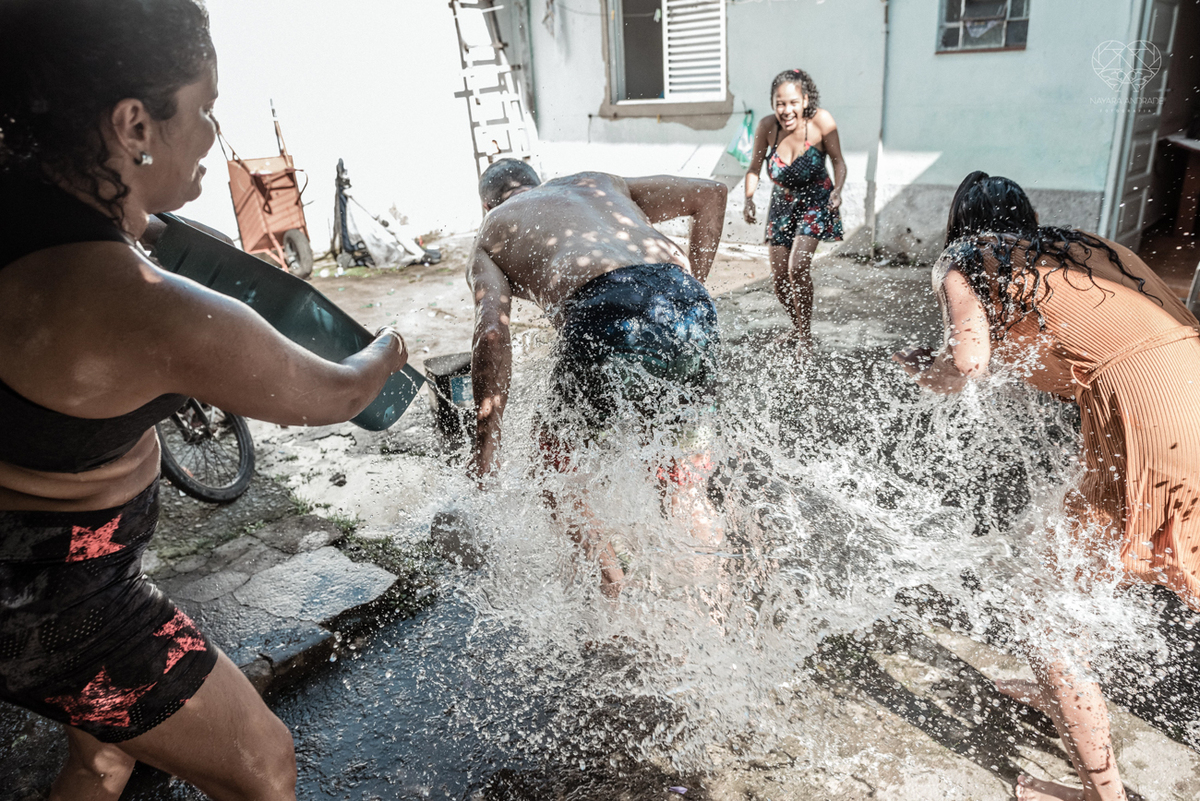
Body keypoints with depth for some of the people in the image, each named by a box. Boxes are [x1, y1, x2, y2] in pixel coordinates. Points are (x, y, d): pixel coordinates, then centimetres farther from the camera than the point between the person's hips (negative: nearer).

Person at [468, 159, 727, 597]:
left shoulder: (490, 233, 26)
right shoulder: (599, 182, 37)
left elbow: (491, 333, 6)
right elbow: (710, 192, 29)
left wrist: (485, 444, 7)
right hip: (689, 303, 4)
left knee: (561, 448, 21)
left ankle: (612, 580, 13)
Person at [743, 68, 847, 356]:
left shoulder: (821, 121, -23)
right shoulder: (767, 127, -18)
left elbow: (838, 161, -10)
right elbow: (754, 169, -7)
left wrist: (837, 190, -28)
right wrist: (749, 199, -24)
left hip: (816, 200, -3)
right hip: (782, 202, 3)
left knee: (798, 267, -21)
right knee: (779, 278, 6)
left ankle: (805, 335, -2)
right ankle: (799, 329, 32)